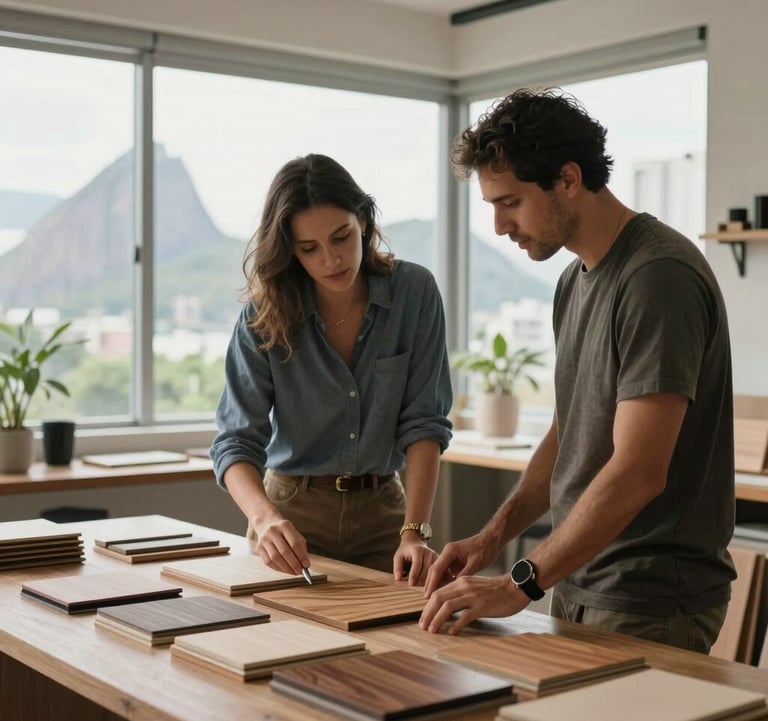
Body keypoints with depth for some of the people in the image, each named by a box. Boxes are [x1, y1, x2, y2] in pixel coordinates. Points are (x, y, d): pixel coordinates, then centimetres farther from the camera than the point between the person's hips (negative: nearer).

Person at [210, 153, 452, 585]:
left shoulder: (414, 292, -12)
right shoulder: (265, 315, -13)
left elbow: (423, 422, -13)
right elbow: (237, 440, -17)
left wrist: (415, 531, -24)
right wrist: (265, 516, -36)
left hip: (382, 509, 1)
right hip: (293, 511, -1)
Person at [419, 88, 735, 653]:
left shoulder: (659, 276, -20)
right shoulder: (576, 281, 9)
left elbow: (639, 471, -25)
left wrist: (522, 583, -23)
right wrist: (495, 536, 3)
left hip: (652, 606, -8)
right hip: (577, 586, 8)